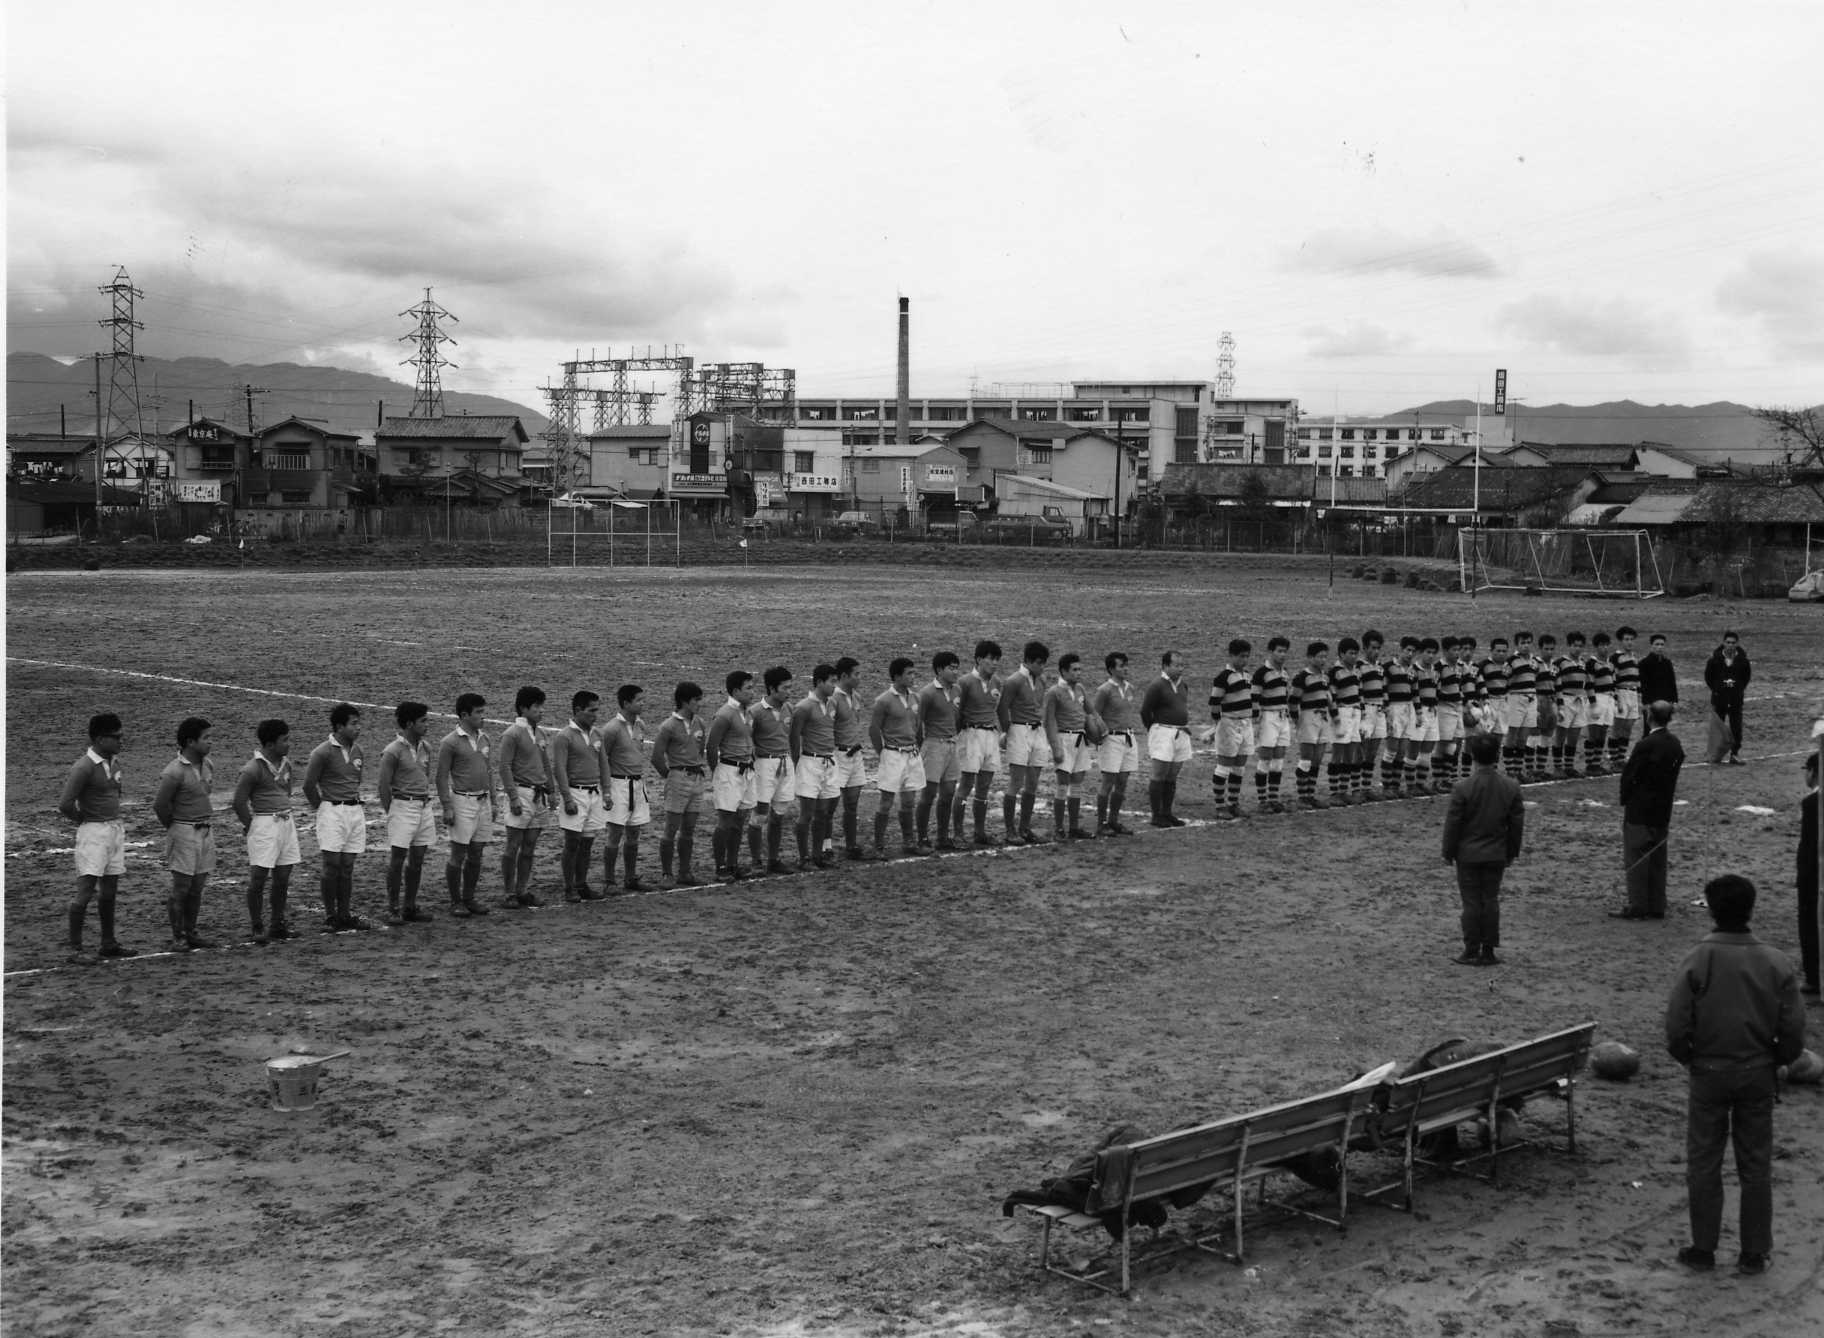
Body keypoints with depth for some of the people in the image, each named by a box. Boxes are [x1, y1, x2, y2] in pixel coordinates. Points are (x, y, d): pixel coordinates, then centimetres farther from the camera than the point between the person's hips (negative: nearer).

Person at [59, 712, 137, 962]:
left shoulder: (115, 761, 8)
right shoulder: (84, 767, -18)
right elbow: (65, 804, -20)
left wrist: (116, 821, 14)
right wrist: (83, 820, -4)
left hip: (116, 829, 8)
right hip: (93, 832, -8)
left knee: (109, 891, 14)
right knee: (86, 889, -8)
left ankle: (109, 943, 23)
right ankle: (75, 948, -3)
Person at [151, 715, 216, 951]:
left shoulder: (207, 765, 6)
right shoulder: (175, 771, -18)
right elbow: (160, 805, -14)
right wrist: (172, 826, 0)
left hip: (206, 830, 7)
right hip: (183, 832, -7)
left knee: (197, 888, 10)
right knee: (181, 887, -2)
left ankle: (191, 934, 19)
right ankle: (178, 938, 4)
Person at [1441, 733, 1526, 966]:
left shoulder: (1462, 788, -17)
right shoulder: (1511, 787, -6)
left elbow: (1452, 823, -11)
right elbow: (1517, 822, 2)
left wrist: (1448, 851, 2)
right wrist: (1512, 851, 14)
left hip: (1468, 854, -3)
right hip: (1497, 855, 3)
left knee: (1472, 903, 4)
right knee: (1491, 901, 10)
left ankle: (1472, 951, 9)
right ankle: (1488, 951, 13)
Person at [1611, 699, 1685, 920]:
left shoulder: (1647, 745, -20)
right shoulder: (1675, 743, 4)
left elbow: (1629, 775, -14)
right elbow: (1673, 776, 9)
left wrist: (1625, 801, 0)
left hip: (1640, 811, -7)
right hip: (1663, 812, 7)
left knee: (1635, 858, -1)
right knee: (1658, 859, 13)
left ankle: (1637, 907, 0)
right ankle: (1657, 907, 17)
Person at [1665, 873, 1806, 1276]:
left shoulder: (1697, 962, -14)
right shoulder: (1776, 963, -7)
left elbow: (1676, 1027, -14)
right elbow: (1794, 1031, -6)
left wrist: (1688, 1058, 6)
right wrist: (1774, 1060, 12)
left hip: (1709, 1074, -2)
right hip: (1758, 1076, 2)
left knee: (1703, 1164, 10)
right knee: (1756, 1166, 11)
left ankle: (1703, 1248, 16)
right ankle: (1754, 1254, 16)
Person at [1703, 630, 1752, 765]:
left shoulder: (1742, 659, -4)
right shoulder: (1716, 657, -6)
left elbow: (1747, 675, 12)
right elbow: (1708, 675, 8)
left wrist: (1740, 688, 5)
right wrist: (1714, 688, 3)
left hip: (1736, 698, 0)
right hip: (1719, 697, 0)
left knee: (1736, 727, -2)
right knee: (1717, 727, 6)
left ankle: (1734, 754, 5)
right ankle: (1714, 755, 17)